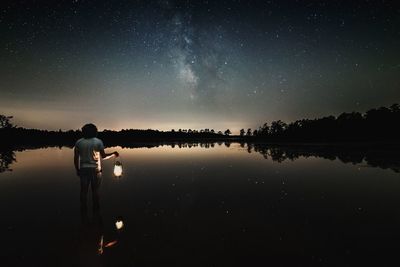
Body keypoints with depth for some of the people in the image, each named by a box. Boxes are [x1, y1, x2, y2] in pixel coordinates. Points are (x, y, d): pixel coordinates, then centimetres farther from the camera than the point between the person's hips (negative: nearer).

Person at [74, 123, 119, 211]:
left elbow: (76, 158, 1)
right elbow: (103, 156, -3)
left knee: (83, 190, 11)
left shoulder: (78, 142, 1)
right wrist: (113, 154, 12)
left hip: (83, 169, 2)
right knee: (95, 190, 9)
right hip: (95, 169, -2)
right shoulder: (98, 142, -7)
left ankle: (83, 208, 19)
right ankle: (95, 208, 19)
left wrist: (77, 169, 12)